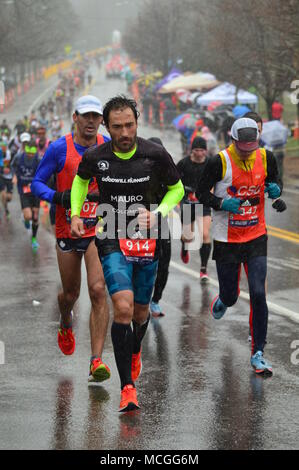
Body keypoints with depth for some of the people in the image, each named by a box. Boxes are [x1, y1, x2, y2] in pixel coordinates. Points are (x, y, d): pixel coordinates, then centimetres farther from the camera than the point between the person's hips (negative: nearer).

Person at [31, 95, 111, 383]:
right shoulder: (59, 149, -6)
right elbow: (37, 183, -2)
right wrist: (57, 197, -20)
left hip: (98, 229, 0)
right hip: (67, 229, 0)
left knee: (98, 290, -15)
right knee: (70, 294, 13)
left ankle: (96, 360, -15)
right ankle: (65, 325, 51)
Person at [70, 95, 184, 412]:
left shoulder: (155, 155, -8)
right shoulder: (95, 158, -6)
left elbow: (177, 188, 7)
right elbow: (81, 180, 17)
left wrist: (157, 214, -9)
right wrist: (75, 214, 5)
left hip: (147, 241, 2)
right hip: (112, 241, -1)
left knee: (140, 310, 14)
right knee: (123, 307, -19)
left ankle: (134, 352, 49)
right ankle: (127, 386, -13)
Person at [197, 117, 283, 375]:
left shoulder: (265, 158, -4)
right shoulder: (219, 162, -13)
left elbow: (275, 180, 14)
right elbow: (201, 192, -4)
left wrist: (275, 189, -10)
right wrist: (222, 203, -23)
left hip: (256, 238, 2)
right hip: (227, 240, -1)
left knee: (258, 294, -9)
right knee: (230, 296, 8)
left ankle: (258, 353, 0)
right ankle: (223, 300, 49)